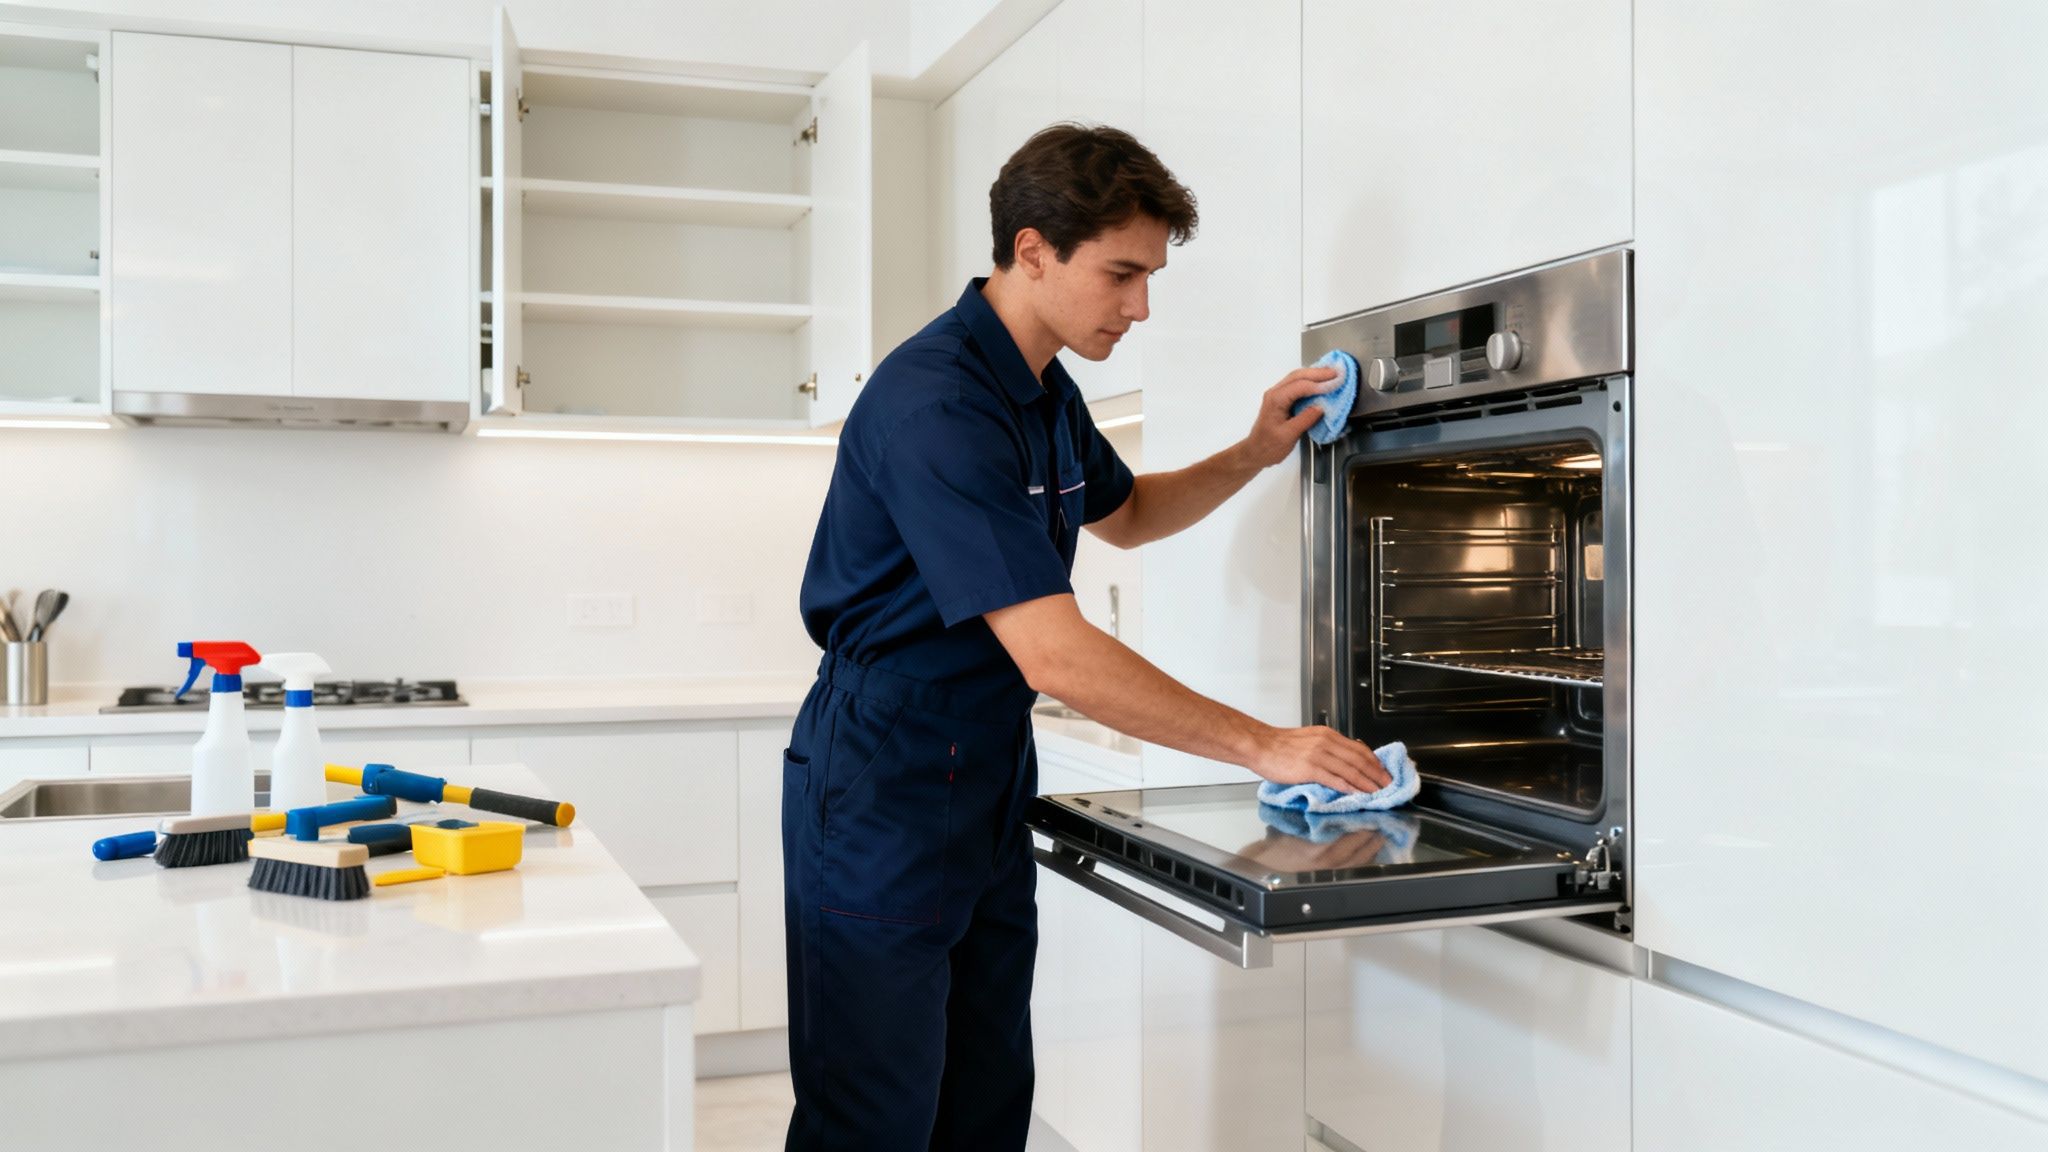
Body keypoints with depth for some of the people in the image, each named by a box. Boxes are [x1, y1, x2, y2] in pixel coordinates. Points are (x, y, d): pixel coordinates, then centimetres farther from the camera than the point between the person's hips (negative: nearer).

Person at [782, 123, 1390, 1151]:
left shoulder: (1045, 393, 9)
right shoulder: (936, 407, -23)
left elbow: (1124, 513, 29)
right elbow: (1054, 655, -29)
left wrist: (1253, 455, 11)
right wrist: (1265, 747, -23)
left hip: (989, 788, 9)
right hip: (883, 791, -9)